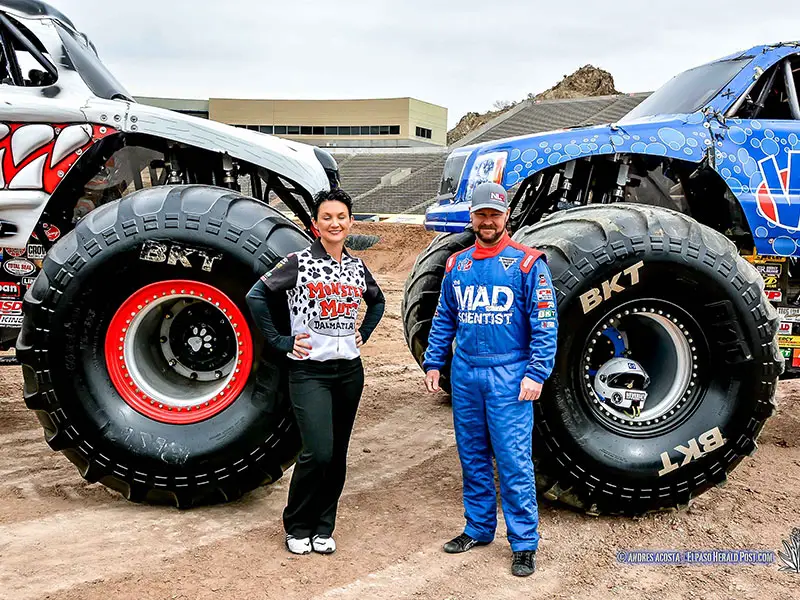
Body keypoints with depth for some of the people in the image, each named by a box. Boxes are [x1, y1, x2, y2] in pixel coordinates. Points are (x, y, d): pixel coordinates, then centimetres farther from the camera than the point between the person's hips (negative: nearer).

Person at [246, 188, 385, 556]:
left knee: (337, 454, 9)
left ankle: (323, 527, 24)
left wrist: (363, 334, 13)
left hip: (349, 370, 5)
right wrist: (280, 341, -9)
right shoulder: (299, 263, -6)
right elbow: (256, 296, -8)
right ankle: (296, 526, 10)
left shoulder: (357, 267, 9)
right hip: (309, 371, -5)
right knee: (317, 453, -13)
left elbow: (377, 302, 27)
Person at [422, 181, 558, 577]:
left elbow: (544, 323, -7)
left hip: (508, 376, -5)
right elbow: (444, 320, 16)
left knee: (513, 461, -4)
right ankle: (478, 528, 28)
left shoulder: (526, 263, -4)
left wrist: (536, 373, -14)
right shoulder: (456, 265, 10)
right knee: (472, 457, 14)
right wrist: (433, 363, 9)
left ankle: (524, 544, 7)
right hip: (465, 374, 5)